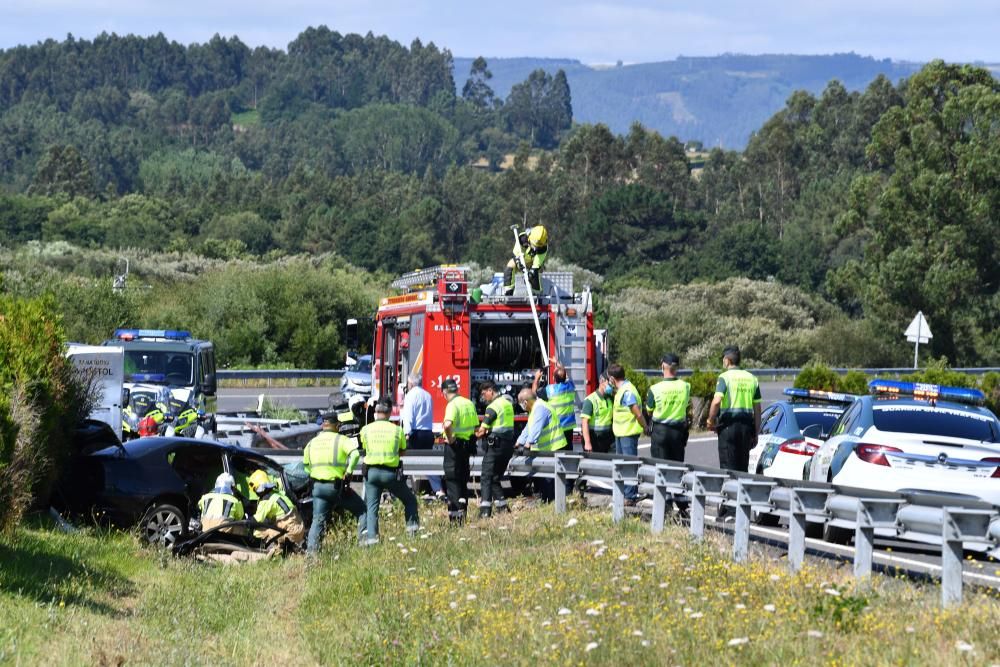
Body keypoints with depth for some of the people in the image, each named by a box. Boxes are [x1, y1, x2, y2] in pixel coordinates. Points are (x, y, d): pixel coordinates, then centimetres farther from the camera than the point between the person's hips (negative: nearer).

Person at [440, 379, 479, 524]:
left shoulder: (452, 405, -16)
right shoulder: (469, 403, 10)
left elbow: (447, 425, -33)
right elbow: (476, 426, 17)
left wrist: (450, 438, -19)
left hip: (454, 445, -7)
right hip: (467, 445, 7)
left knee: (452, 479, -2)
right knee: (463, 479, 16)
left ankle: (456, 512, -7)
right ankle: (463, 509, 20)